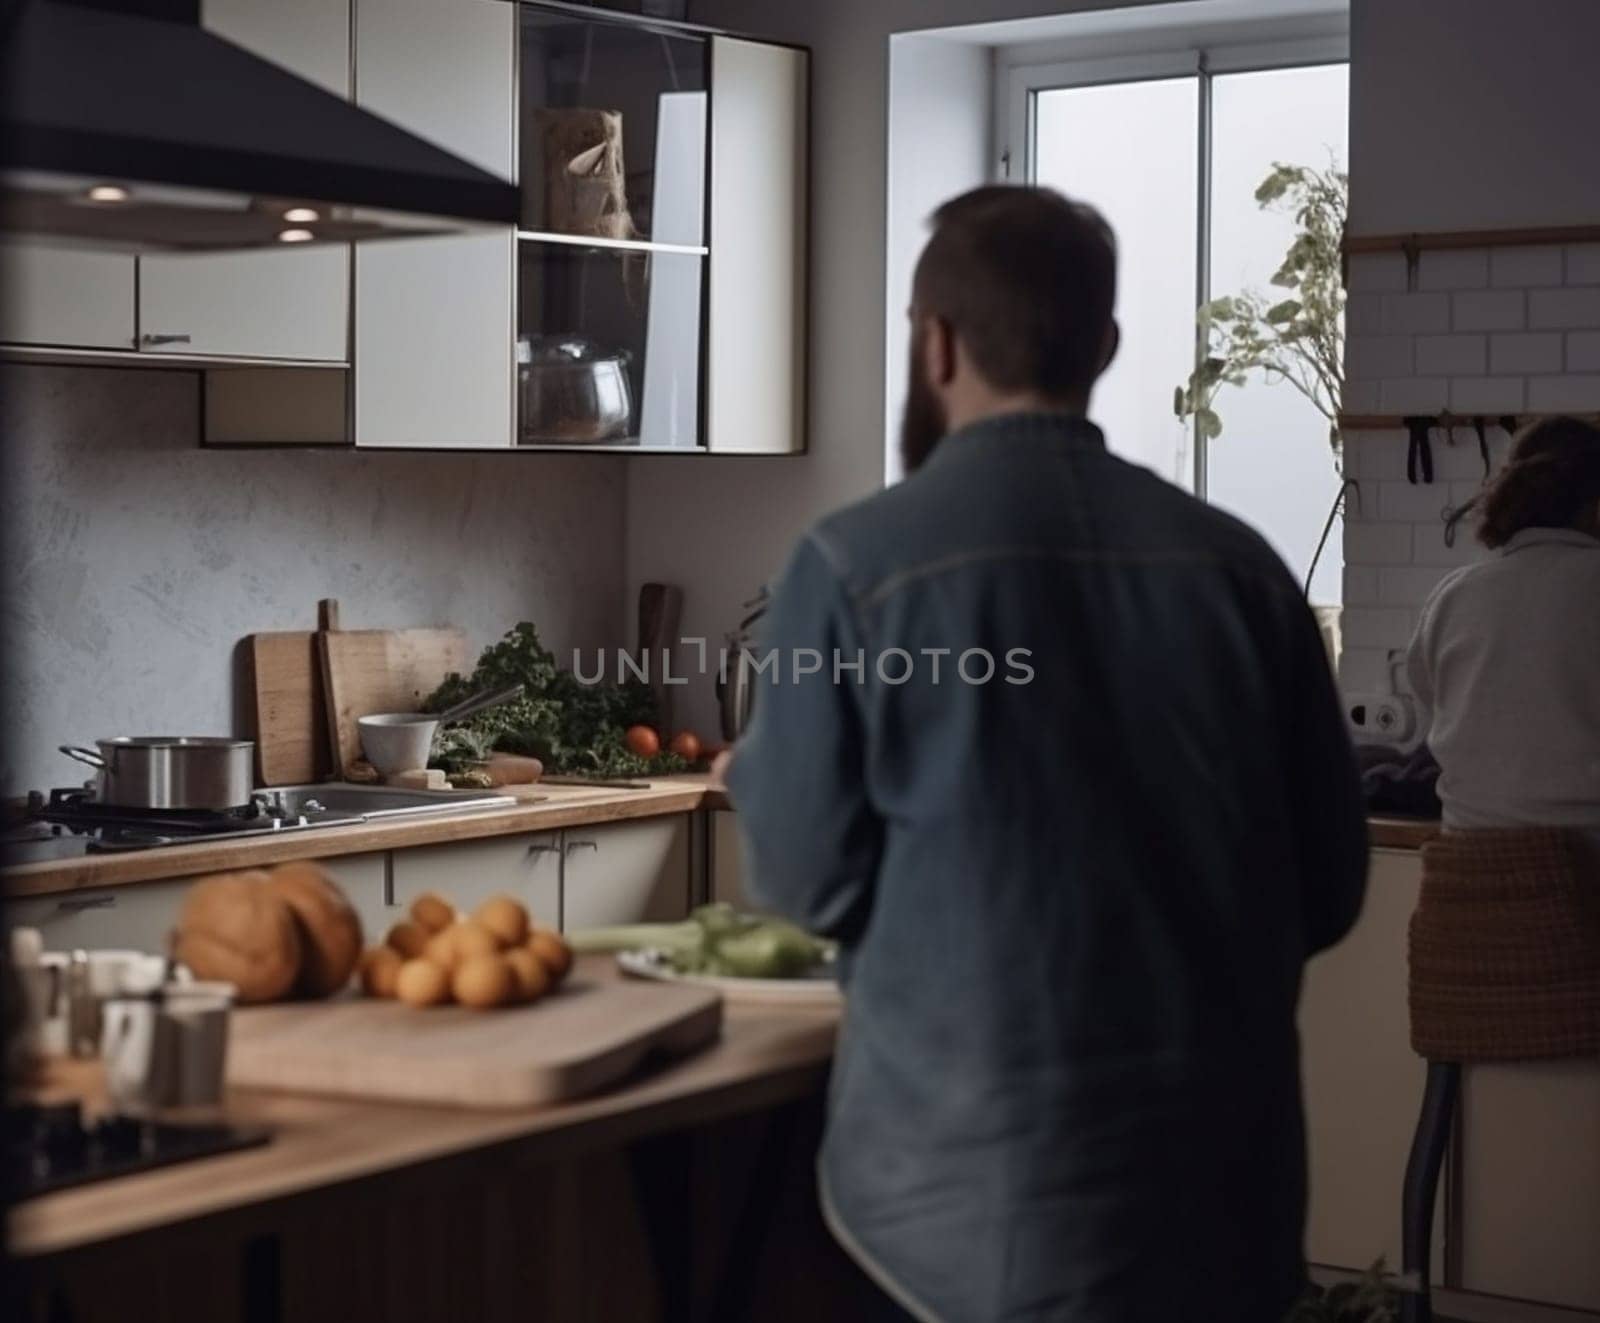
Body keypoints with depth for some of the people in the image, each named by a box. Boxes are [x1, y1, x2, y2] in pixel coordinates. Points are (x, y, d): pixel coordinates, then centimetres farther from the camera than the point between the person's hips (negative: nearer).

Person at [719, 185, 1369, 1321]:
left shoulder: (860, 561, -11)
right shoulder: (1237, 561, -2)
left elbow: (807, 877, -3)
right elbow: (1329, 879, 5)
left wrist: (753, 773, 18)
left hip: (977, 1176, -4)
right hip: (1224, 1170, 4)